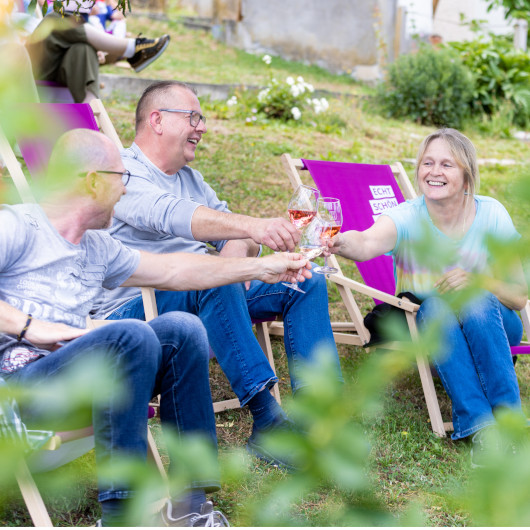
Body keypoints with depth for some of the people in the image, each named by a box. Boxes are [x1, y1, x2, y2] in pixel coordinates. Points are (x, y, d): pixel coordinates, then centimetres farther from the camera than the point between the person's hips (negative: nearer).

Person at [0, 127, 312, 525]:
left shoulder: (98, 248, 22)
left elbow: (171, 271, 28)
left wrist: (259, 267, 30)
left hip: (72, 380, 8)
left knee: (180, 328, -9)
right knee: (131, 335, -30)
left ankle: (188, 503, -10)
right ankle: (121, 511, -26)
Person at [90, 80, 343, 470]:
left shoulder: (191, 179, 20)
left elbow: (239, 238, 14)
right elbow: (171, 215, -30)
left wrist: (237, 253, -13)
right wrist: (251, 226, -45)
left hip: (203, 298, 8)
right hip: (134, 309, -8)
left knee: (307, 279, -4)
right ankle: (267, 422, -39)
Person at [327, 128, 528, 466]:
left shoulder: (491, 215, -13)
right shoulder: (408, 218, -18)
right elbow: (368, 243, -44)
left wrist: (477, 280, -27)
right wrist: (339, 243, -67)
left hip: (491, 326, 0)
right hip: (429, 325, 0)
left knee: (477, 301, -32)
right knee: (436, 304, -33)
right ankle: (479, 426, -31)